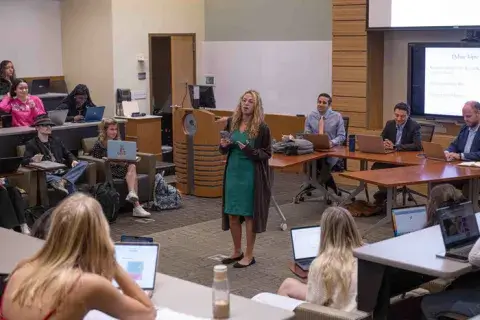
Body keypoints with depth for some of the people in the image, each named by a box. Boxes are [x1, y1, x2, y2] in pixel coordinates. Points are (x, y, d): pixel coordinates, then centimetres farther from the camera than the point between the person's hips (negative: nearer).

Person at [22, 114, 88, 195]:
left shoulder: (56, 141, 27)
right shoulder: (31, 144, 9)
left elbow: (67, 154, 29)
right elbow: (24, 162, -3)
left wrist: (73, 160, 2)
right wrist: (33, 160, -29)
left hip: (62, 172, 5)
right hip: (48, 174, -5)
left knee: (84, 164, -20)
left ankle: (63, 181, -40)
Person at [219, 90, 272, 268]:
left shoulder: (261, 128, -11)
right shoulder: (232, 122, 4)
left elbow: (267, 153, -7)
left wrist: (251, 152, -24)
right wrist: (224, 146, -8)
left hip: (251, 176, -5)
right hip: (233, 173, 5)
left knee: (249, 215, 3)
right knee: (232, 214, 11)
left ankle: (249, 255, 16)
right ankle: (237, 251, 29)